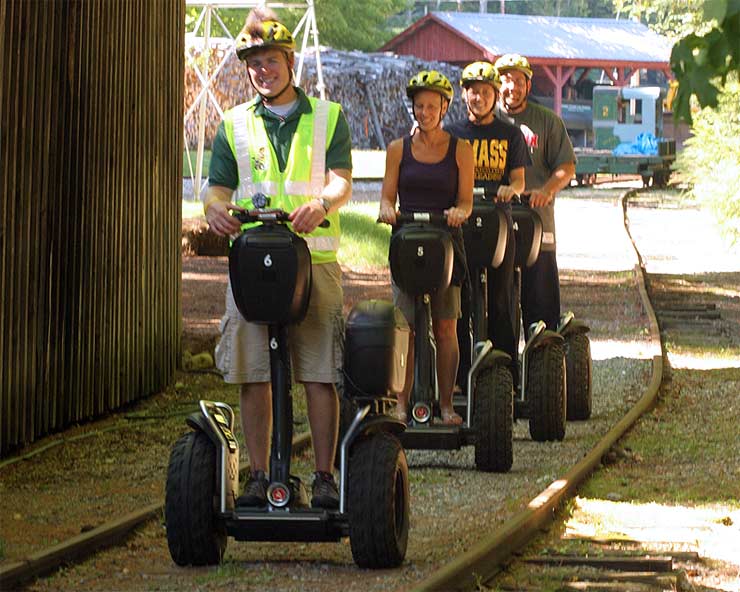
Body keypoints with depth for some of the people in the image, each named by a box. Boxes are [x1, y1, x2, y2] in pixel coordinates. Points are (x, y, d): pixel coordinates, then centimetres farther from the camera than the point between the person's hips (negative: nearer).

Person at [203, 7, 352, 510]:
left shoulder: (328, 118, 11)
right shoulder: (235, 125, 16)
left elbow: (342, 181, -2)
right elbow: (219, 185, 10)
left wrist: (321, 203, -25)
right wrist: (216, 208, -15)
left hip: (315, 260, -2)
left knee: (321, 374, -3)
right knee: (253, 374, -1)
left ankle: (325, 478, 2)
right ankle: (258, 477, 6)